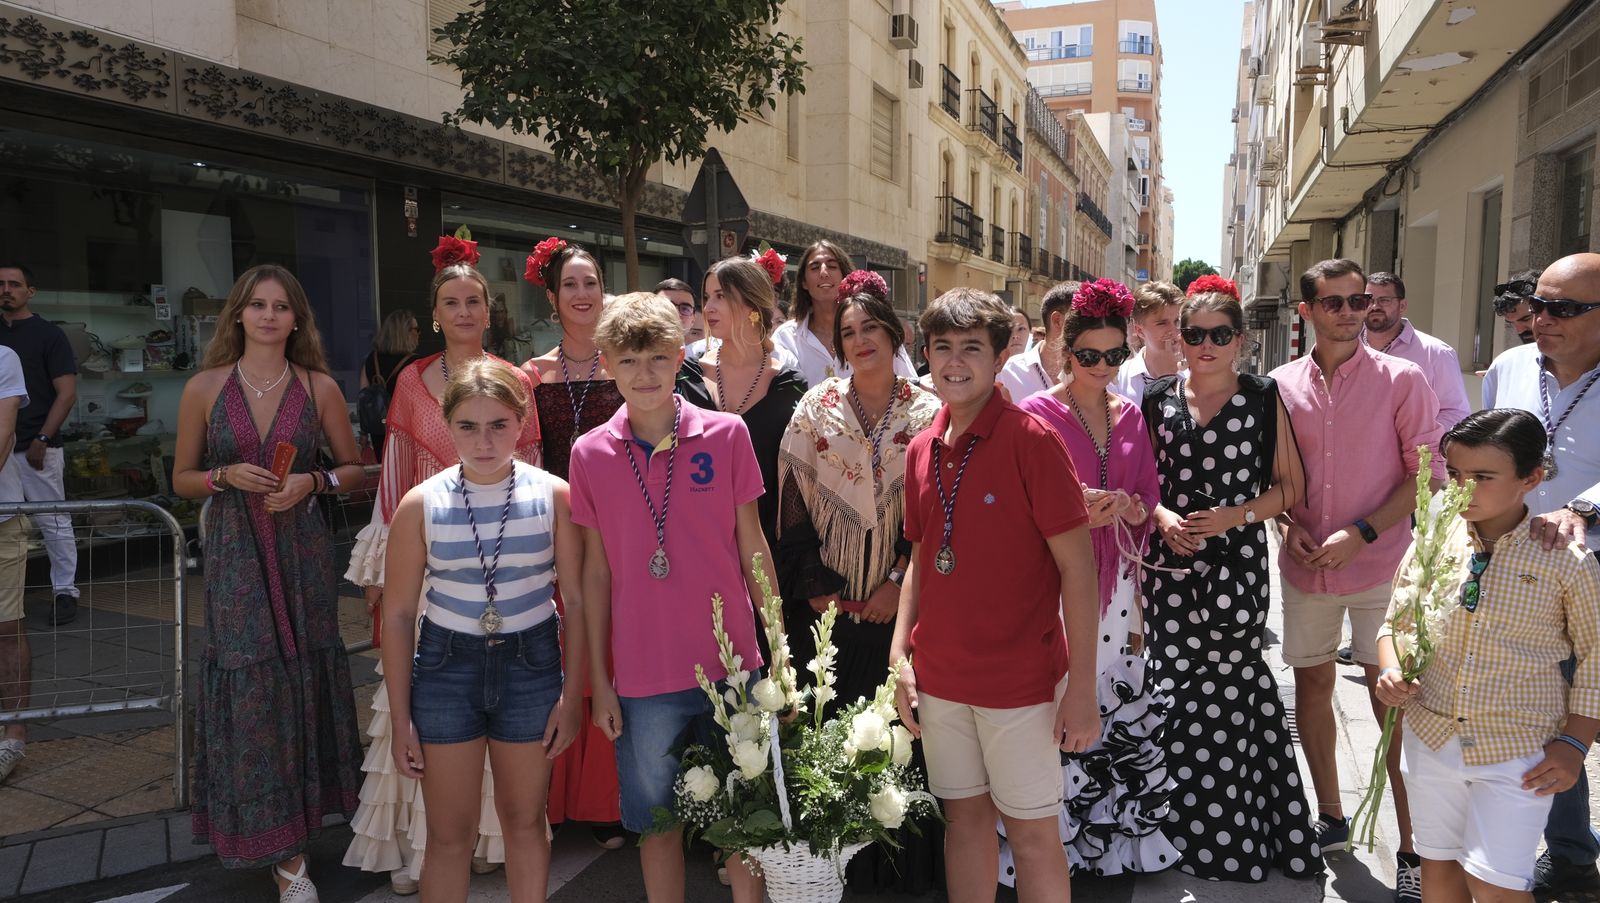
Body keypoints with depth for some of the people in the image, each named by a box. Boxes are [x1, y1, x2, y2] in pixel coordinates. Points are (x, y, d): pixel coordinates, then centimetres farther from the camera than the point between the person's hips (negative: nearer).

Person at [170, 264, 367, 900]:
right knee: (253, 687, -1)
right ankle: (283, 852, 11)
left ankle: (295, 827, 28)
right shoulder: (205, 387, 2)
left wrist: (314, 482, -11)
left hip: (302, 554, 1)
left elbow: (355, 470, 7)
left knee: (305, 678, 6)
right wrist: (225, 476, -11)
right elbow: (182, 477, 8)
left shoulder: (320, 387, 2)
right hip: (236, 557, 0)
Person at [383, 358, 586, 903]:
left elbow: (576, 599, -3)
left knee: (524, 819, 15)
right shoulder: (422, 504, -8)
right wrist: (401, 719, -2)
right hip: (447, 664, 0)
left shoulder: (553, 494, -8)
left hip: (531, 662, 0)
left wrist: (572, 692, -5)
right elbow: (398, 615, -2)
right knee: (450, 834, 8)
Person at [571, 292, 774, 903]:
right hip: (642, 675, 1)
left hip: (731, 664, 0)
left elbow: (752, 546, 2)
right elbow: (595, 570, 4)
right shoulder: (590, 453, -1)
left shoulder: (726, 434, -4)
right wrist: (598, 680, 4)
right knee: (657, 822, 14)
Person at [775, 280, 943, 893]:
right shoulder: (817, 406, 3)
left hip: (899, 599, 0)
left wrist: (899, 582, -9)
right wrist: (815, 586, -6)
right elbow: (795, 499, 0)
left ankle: (903, 861, 21)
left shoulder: (928, 412, 2)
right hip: (829, 602, 1)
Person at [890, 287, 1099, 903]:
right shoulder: (922, 450, 5)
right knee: (964, 816, 17)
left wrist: (1081, 687, -15)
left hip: (1021, 680, -5)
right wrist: (900, 655, 5)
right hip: (940, 678, 5)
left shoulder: (1031, 440, -13)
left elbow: (1077, 564, -13)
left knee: (1032, 832, 7)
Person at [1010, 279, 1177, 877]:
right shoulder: (1038, 413, -4)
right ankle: (1057, 837, 11)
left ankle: (1121, 828, 23)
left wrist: (1127, 507, -6)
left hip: (1117, 581, 5)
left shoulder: (1129, 416, 12)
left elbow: (1148, 502, 16)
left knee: (1120, 703, 6)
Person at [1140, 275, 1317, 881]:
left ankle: (1241, 836, 17)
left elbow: (1290, 486, 3)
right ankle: (1194, 832, 20)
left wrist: (1234, 516, -11)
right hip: (1172, 565, 2)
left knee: (1231, 688, -3)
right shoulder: (1157, 400, 7)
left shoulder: (1263, 399, 2)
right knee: (1179, 691, 2)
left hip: (1237, 566, -2)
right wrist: (1162, 517, -7)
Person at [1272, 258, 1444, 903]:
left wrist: (1361, 533, -15)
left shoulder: (1402, 380, -4)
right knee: (1312, 684, 12)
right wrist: (1291, 528, -5)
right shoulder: (1282, 385, 4)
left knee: (1392, 702, -1)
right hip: (1306, 566, 4)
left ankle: (1412, 849, 13)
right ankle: (1330, 817, 30)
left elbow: (1428, 474, -5)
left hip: (1379, 564, -3)